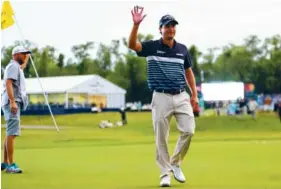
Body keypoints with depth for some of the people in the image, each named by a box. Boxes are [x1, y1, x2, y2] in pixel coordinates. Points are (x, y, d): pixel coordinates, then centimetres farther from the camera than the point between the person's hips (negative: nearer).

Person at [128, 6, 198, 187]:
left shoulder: (183, 49, 8)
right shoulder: (152, 47, -2)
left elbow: (188, 72, 18)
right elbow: (132, 45, -20)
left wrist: (194, 95, 12)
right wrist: (136, 24, -35)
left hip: (181, 97, 3)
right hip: (161, 98, -3)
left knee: (188, 131, -7)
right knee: (161, 138, 0)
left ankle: (176, 163, 15)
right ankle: (165, 174, 10)